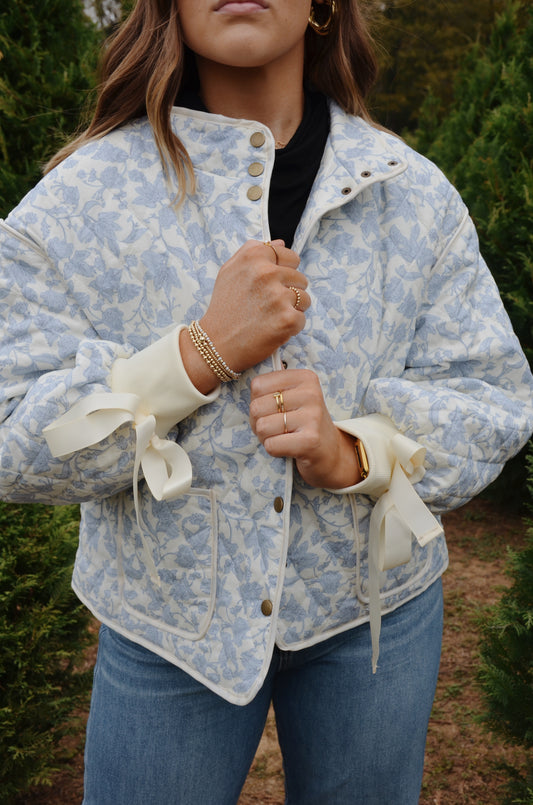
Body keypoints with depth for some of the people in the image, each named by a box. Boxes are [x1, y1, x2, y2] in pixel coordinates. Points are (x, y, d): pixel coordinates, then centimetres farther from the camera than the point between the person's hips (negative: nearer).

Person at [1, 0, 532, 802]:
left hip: (376, 611, 2)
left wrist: (353, 454, -23)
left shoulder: (413, 192, -4)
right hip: (167, 617, -1)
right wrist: (202, 353, -26)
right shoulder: (80, 196, -9)